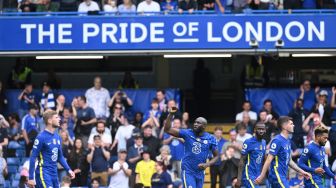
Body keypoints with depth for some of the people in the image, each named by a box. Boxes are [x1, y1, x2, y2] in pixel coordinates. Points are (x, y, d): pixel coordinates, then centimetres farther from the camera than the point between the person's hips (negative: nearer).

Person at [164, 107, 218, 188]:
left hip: (200, 172, 3)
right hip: (188, 171, -3)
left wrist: (207, 164, -12)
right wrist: (171, 114, -19)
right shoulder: (188, 134, -5)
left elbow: (216, 156, 6)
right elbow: (167, 129, -9)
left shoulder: (210, 139, -1)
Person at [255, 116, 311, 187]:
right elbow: (269, 159, -16)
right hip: (277, 176, -9)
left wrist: (302, 172, 21)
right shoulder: (277, 141, -13)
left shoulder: (288, 141, 15)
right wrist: (262, 176, -19)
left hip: (283, 176, 9)